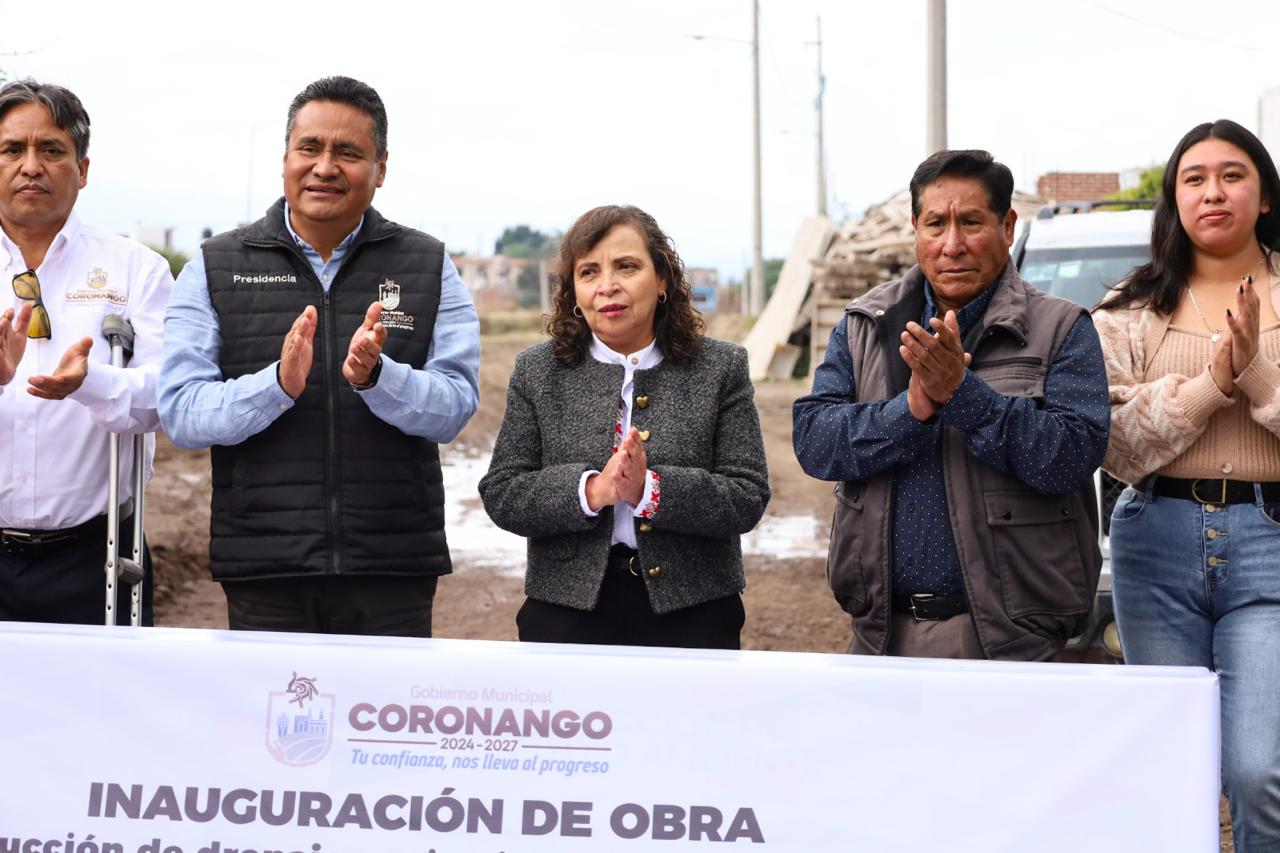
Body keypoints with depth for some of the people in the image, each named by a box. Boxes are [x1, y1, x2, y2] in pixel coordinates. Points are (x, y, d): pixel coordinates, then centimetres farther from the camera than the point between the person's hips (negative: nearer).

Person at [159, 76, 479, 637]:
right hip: (263, 571, 0)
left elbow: (455, 406, -3)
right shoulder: (215, 269, 6)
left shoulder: (428, 267, 8)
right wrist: (277, 384, -21)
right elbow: (180, 413, -4)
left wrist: (376, 377, -22)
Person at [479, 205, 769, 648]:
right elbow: (500, 495, -1)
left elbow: (748, 499, -6)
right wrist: (591, 491, -18)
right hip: (569, 610, 1)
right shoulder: (537, 371, 5)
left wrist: (650, 490, -20)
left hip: (690, 612, 0)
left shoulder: (721, 368, 2)